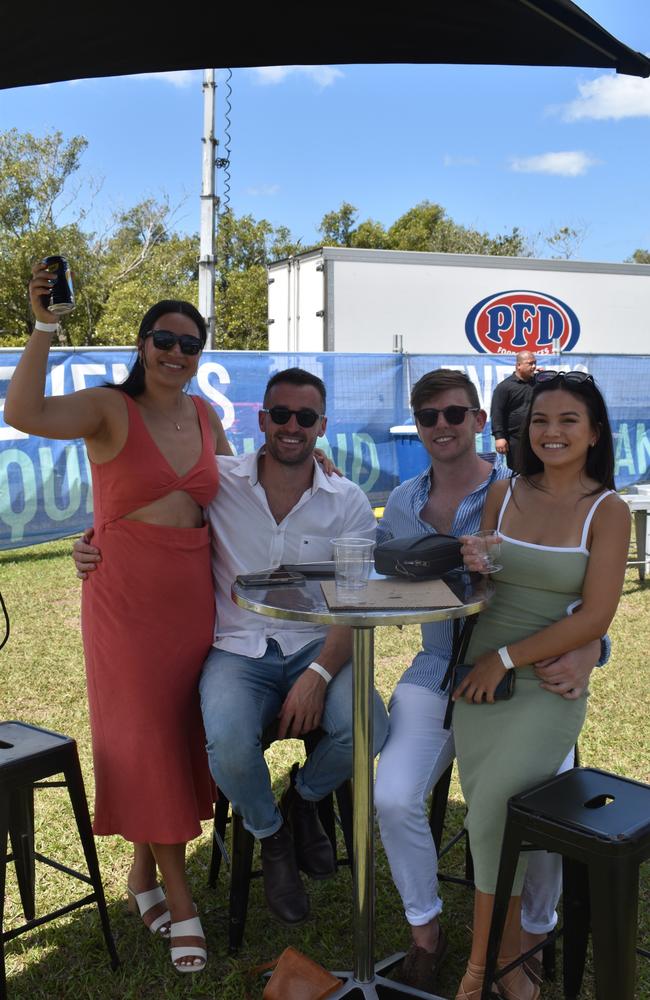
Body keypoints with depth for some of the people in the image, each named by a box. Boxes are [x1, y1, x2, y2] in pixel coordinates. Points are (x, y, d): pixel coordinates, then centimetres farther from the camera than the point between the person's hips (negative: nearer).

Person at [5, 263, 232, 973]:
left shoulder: (206, 417, 10)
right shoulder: (109, 409, -7)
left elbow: (233, 478, 29)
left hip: (192, 595, 5)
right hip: (126, 596, -5)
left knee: (178, 733, 12)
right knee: (145, 735, 2)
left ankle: (143, 870, 34)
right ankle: (178, 898, 16)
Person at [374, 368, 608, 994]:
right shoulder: (403, 504, 8)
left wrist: (584, 655, -28)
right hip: (437, 675, 3)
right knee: (393, 797, -19)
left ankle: (535, 933, 14)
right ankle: (425, 932, 11)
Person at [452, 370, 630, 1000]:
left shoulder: (608, 511, -5)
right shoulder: (503, 495, 6)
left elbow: (593, 618, -12)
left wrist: (505, 659, -13)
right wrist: (473, 567, -13)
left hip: (549, 689, -3)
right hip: (480, 681, 3)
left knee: (490, 817, -14)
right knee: (497, 823, 1)